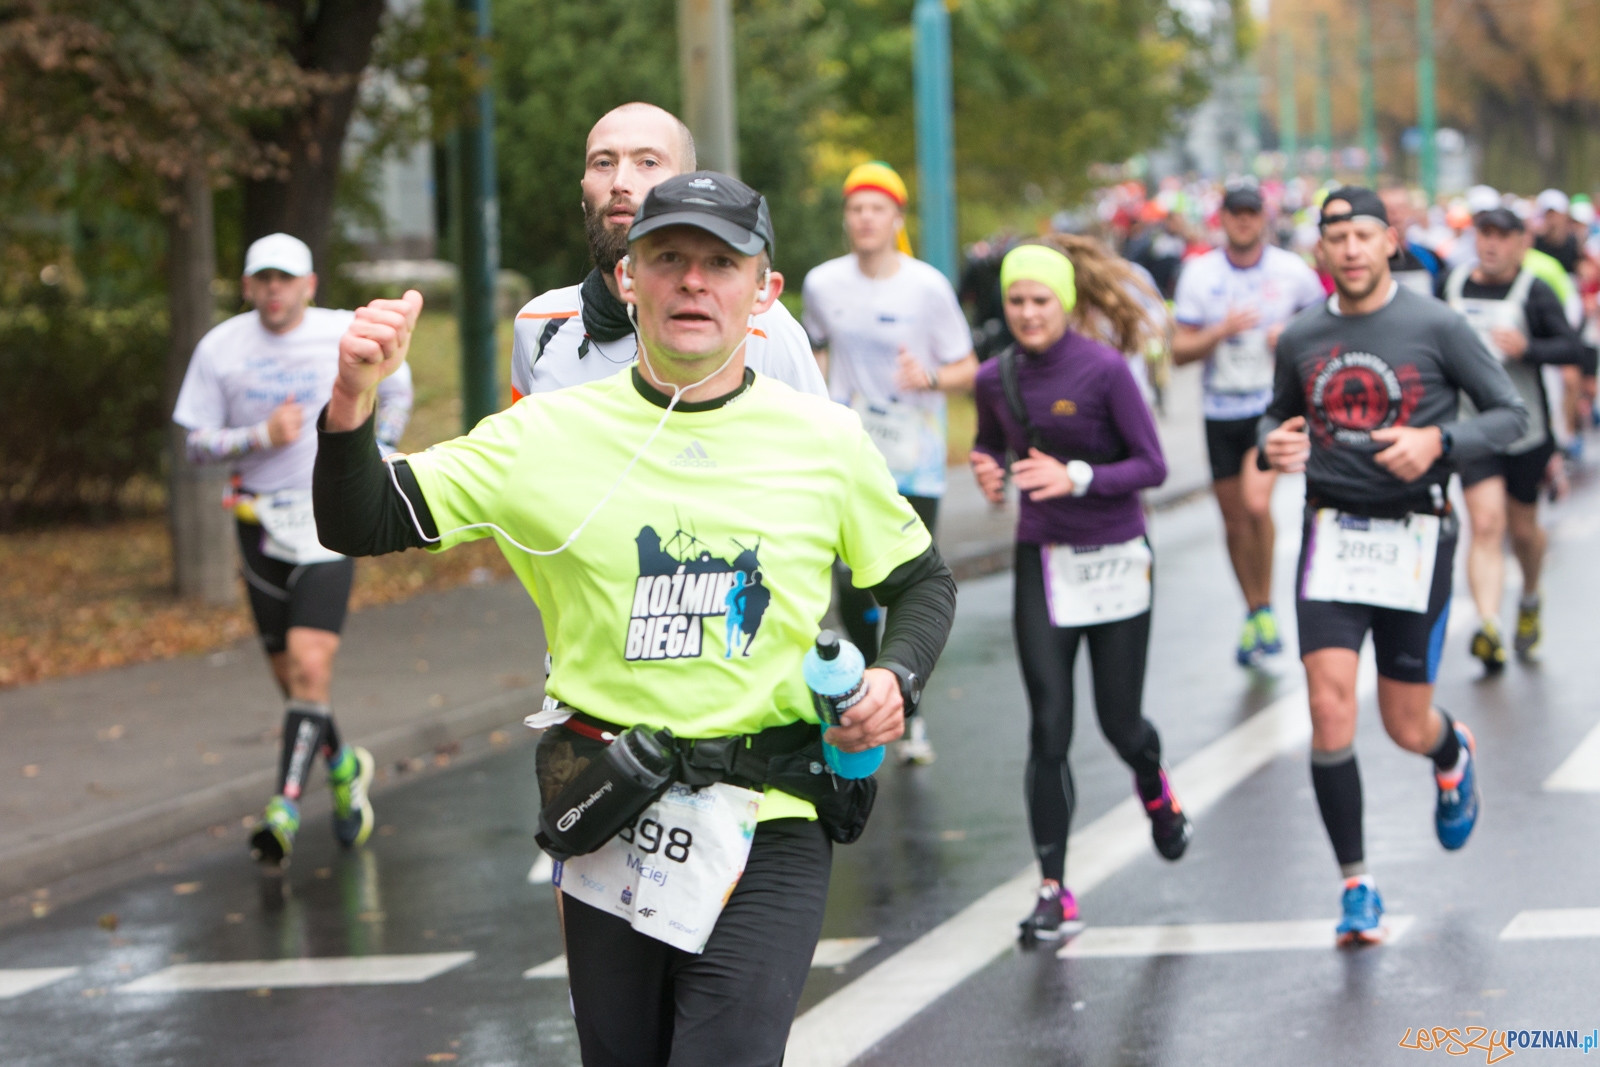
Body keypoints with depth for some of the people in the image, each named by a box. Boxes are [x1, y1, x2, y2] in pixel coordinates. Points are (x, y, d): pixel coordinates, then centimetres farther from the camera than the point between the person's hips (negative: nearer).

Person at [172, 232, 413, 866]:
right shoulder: (220, 349, -2)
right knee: (288, 674, 9)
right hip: (261, 522, 3)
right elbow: (197, 445, -1)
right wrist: (262, 437, -16)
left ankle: (285, 808, -19)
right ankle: (343, 767, 35)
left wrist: (378, 453, 4)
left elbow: (397, 388, 16)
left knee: (310, 665, -18)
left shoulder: (348, 335, -3)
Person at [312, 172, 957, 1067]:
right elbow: (361, 526, -3)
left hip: (767, 831, -1)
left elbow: (922, 581, 17)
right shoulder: (547, 435, 0)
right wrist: (354, 400, -21)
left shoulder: (828, 441, 2)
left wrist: (897, 677, -3)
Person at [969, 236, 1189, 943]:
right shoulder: (996, 379, 1)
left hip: (1116, 562, -2)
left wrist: (1076, 478, -23)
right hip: (1043, 561, 2)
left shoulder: (1104, 370, -12)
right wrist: (988, 469, -4)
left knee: (1119, 723, 6)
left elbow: (1152, 465, -9)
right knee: (1049, 730, -6)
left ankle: (1154, 788, 44)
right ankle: (1054, 892, -2)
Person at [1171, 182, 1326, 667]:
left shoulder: (1292, 271, -2)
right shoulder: (1199, 273, 0)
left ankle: (1266, 605, -4)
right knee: (1233, 519, 9)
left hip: (1274, 403, -3)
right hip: (1220, 409, 3)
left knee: (1256, 502, -23)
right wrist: (1221, 331, -19)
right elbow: (1180, 351, -1)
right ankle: (1254, 613, 28)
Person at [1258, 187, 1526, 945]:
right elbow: (1278, 415, 22)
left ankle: (1453, 758, 45)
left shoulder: (1437, 327, -5)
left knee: (1407, 726, 5)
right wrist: (1275, 443, -2)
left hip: (1415, 537, -2)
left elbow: (1510, 414, 0)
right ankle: (1355, 885, -2)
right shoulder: (1301, 340, 5)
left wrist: (1438, 442, -18)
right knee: (1330, 706, -13)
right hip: (1331, 534, 2)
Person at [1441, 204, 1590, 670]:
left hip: (1526, 426, -1)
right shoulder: (1452, 283, 3)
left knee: (1523, 527, 14)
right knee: (1486, 524, -15)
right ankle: (1489, 627, -28)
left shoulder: (1534, 293, -7)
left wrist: (1527, 348, -28)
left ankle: (1530, 600, 44)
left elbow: (1575, 349, -13)